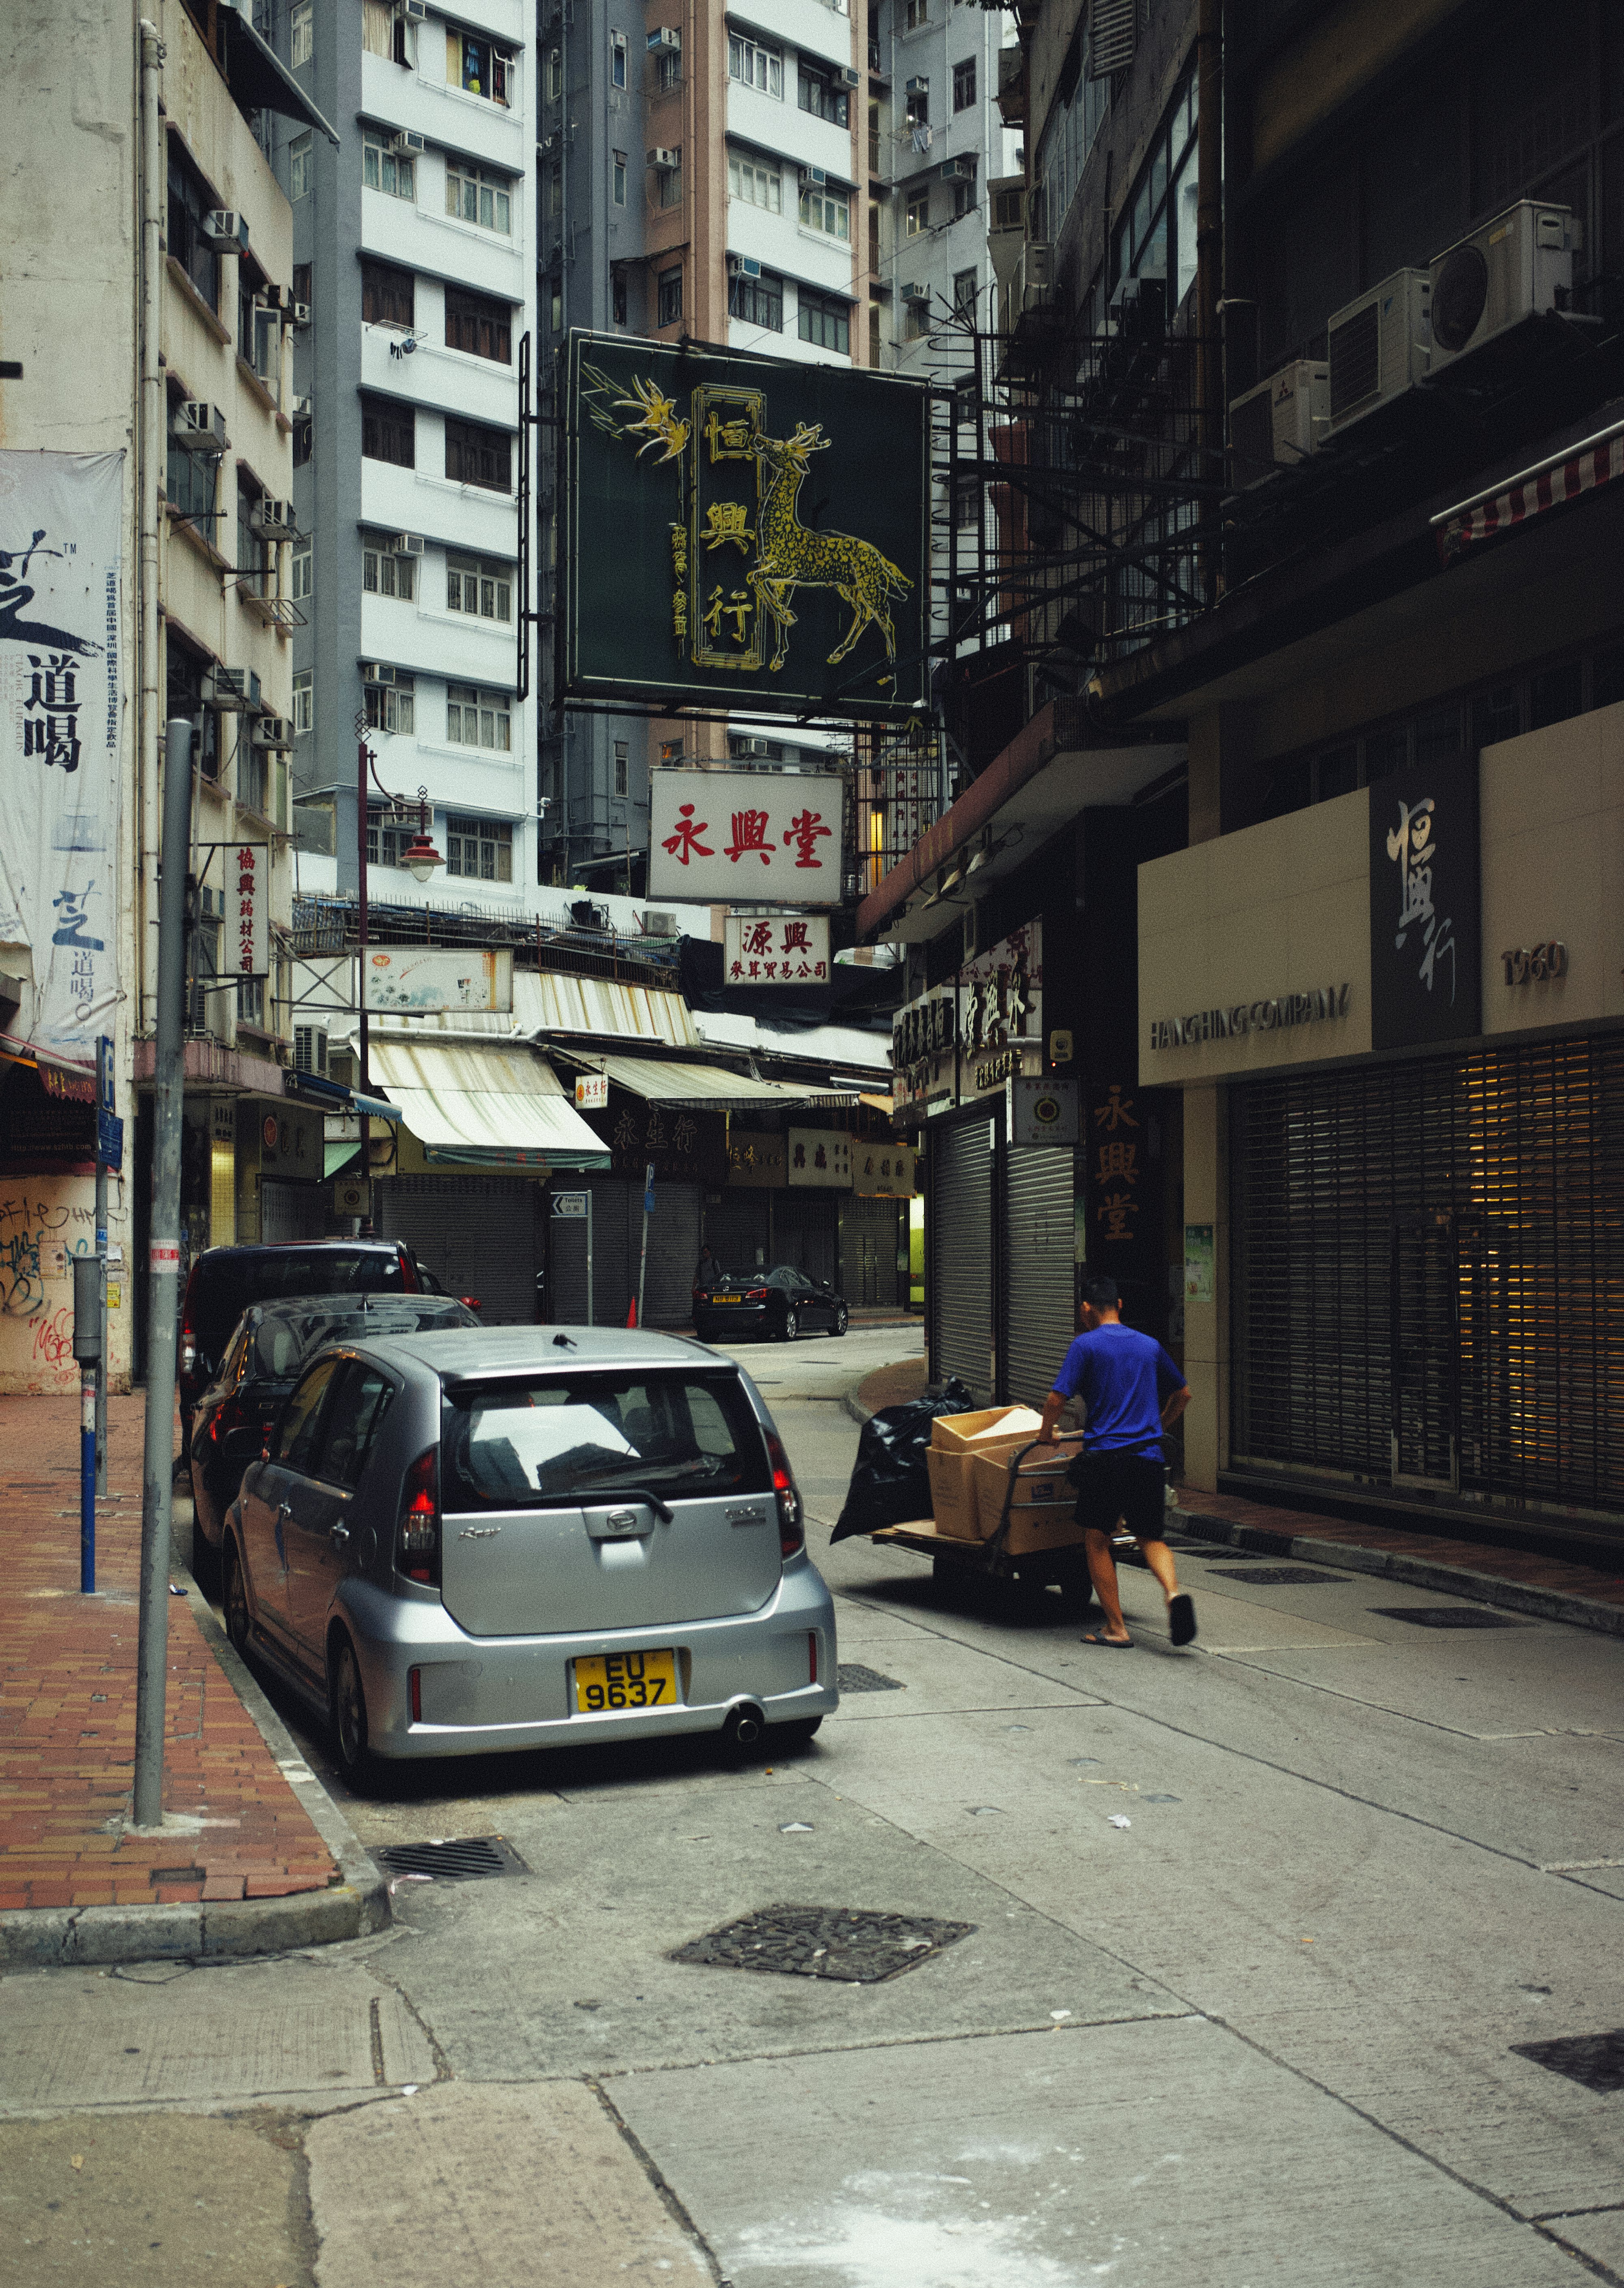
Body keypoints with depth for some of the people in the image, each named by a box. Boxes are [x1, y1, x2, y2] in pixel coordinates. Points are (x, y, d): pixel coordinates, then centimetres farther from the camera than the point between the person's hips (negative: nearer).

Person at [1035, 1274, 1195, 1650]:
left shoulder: (1086, 1345, -3)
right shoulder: (1150, 1345, 12)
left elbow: (1057, 1398, -10)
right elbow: (1183, 1394, 23)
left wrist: (1046, 1434, 7)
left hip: (1104, 1456, -4)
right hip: (1148, 1456, 4)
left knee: (1097, 1540, 10)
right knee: (1151, 1537, 15)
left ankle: (1116, 1628, 8)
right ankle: (1173, 1591, -14)